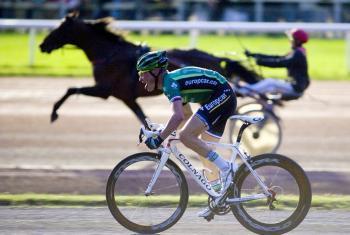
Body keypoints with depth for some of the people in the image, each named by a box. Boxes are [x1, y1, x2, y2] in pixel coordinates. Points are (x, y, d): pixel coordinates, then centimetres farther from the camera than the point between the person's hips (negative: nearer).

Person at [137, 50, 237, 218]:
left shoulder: (170, 82, -16)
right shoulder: (172, 81, 15)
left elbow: (178, 116, -32)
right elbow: (187, 114, 28)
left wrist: (159, 139, -29)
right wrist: (163, 132, 22)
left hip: (222, 96, -11)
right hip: (224, 99, 11)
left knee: (186, 136, -19)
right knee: (205, 153, 14)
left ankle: (225, 168, -17)